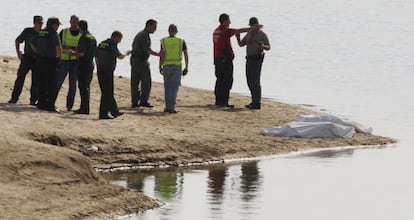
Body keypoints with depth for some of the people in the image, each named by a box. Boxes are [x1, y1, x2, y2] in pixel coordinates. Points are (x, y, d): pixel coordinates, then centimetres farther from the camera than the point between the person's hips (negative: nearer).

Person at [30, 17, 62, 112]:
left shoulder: (40, 32, 10)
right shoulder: (53, 33, -13)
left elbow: (32, 43, 21)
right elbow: (58, 47, -24)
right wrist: (58, 55, -6)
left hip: (40, 60, 7)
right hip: (50, 61, -7)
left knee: (42, 83, 13)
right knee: (51, 84, -2)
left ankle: (41, 104, 16)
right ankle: (50, 105, -4)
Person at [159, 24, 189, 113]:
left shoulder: (164, 41, -1)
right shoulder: (181, 41, 1)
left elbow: (162, 55, -5)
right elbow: (186, 55, 0)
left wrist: (160, 67, 5)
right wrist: (186, 67, 7)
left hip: (167, 66, 1)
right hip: (177, 66, -1)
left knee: (167, 87, 13)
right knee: (174, 87, 1)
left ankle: (168, 107, 15)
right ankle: (171, 107, -7)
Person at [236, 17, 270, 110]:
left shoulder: (262, 35, -8)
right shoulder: (249, 34, 14)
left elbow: (268, 47, -9)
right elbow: (241, 44, 18)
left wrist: (263, 46, -31)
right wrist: (238, 38, -2)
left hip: (257, 59, -8)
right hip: (249, 59, 8)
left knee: (255, 81, -12)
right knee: (250, 81, 11)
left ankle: (257, 103, -12)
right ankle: (255, 101, 19)